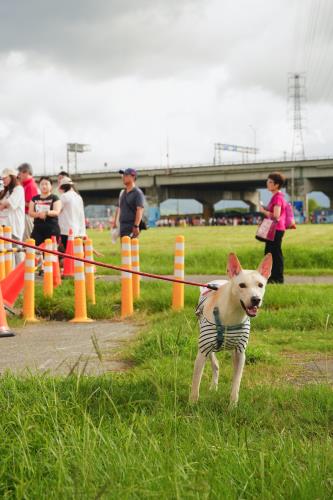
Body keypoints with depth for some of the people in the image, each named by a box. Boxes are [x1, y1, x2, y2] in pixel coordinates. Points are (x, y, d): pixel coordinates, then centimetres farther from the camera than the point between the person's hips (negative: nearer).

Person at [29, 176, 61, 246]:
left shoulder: (54, 198, 3)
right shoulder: (34, 198, 15)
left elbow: (57, 212, -8)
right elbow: (30, 213, 8)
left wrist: (46, 212, -27)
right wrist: (38, 214, -14)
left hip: (52, 229, -3)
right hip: (37, 228, 4)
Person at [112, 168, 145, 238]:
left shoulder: (137, 193, -8)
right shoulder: (122, 193, 17)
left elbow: (140, 210, -17)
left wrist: (136, 226, -26)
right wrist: (115, 222, 19)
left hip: (132, 227, -8)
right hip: (122, 226, 8)